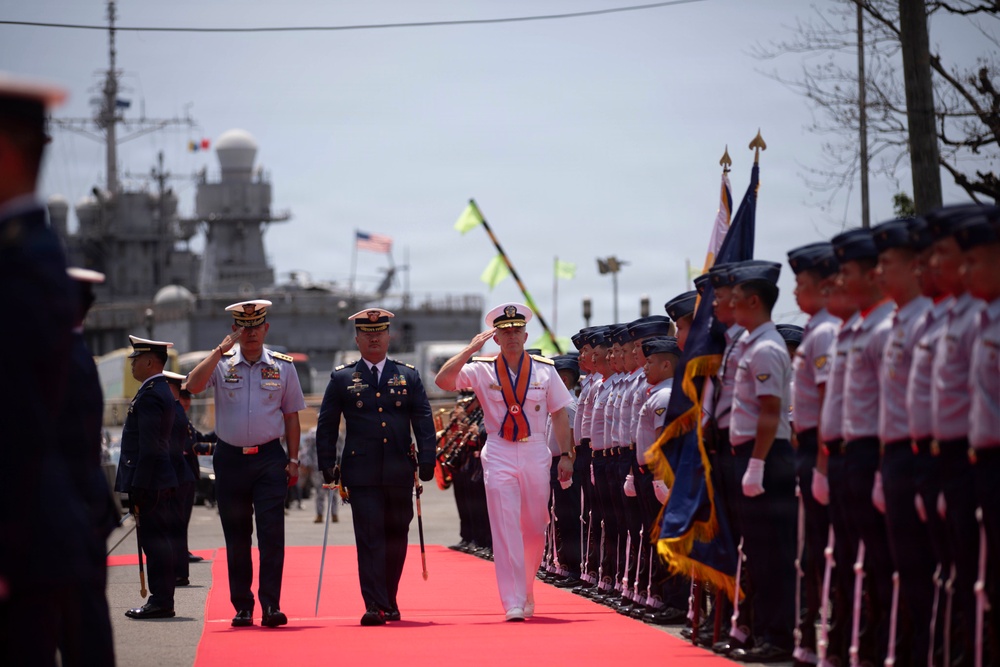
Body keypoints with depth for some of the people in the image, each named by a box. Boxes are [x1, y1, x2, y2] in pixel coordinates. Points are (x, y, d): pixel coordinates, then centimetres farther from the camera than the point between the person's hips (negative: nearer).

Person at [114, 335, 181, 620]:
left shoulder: (149, 396, -15)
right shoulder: (162, 390, 17)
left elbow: (149, 447, -20)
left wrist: (138, 489, -20)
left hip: (150, 483, -10)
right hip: (161, 483, 10)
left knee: (155, 540, -7)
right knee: (159, 541, 11)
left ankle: (160, 601, -6)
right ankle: (161, 599, 14)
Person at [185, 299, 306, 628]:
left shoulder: (282, 366, 6)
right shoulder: (222, 364, 4)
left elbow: (291, 415, 10)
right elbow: (193, 386, -15)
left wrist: (293, 460, 5)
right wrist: (220, 351, -17)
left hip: (269, 458, -1)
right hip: (230, 458, 1)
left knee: (272, 532, -10)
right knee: (236, 536, 5)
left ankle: (271, 604, -10)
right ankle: (242, 606, 12)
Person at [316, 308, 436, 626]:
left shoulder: (408, 376, 10)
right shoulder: (341, 378, 7)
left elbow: (423, 421, 7)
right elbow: (326, 426, 9)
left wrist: (427, 461, -3)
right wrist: (327, 465, 1)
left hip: (400, 472, 2)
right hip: (362, 473, -2)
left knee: (396, 539, 9)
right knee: (370, 539, -9)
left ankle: (389, 601, 22)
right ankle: (375, 606, -12)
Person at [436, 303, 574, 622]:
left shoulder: (544, 370, 5)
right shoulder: (482, 370, 1)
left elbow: (559, 415, 7)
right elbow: (443, 380, -12)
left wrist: (566, 455, 2)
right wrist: (471, 348, -15)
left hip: (536, 454, 2)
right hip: (499, 455, -2)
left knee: (535, 529, 10)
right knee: (505, 530, -9)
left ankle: (527, 592, 29)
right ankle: (513, 603, -10)